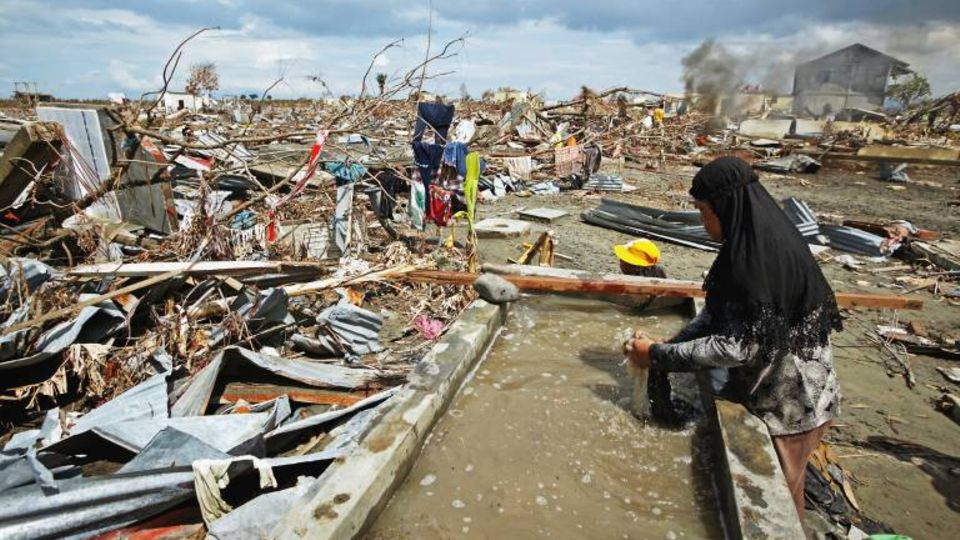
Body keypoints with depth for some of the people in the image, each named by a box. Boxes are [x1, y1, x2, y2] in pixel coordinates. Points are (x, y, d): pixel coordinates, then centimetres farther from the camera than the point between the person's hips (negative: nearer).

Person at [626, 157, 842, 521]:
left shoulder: (763, 258, -31)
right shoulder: (756, 241, -2)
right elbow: (719, 311, 3)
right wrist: (671, 345, -6)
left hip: (791, 402, -8)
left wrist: (658, 355, -23)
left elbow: (736, 347, -30)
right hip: (770, 389, 8)